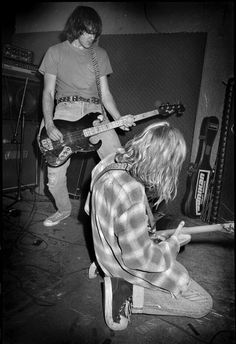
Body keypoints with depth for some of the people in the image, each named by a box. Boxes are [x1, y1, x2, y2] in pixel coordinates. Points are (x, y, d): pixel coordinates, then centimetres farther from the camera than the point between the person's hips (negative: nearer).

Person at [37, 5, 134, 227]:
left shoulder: (100, 54, 16)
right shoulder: (55, 52, 8)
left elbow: (105, 93, 12)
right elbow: (48, 92, 3)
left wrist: (119, 119, -5)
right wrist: (49, 125, -13)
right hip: (64, 112, -2)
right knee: (54, 178, -6)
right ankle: (64, 211, 25)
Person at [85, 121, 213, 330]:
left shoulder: (110, 163, -10)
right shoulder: (131, 193, -38)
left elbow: (90, 209, 7)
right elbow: (139, 259, -28)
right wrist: (173, 244, -10)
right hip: (129, 264, -8)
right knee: (203, 304, 2)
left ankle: (105, 266, 18)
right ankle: (128, 294, -4)